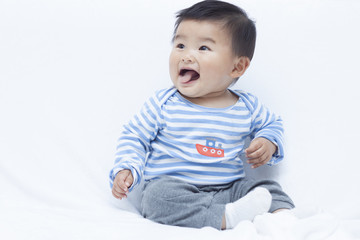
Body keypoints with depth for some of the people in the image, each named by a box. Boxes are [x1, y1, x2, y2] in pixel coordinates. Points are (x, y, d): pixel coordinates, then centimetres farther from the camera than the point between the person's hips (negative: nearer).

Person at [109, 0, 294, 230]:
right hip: (172, 187, -3)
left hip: (227, 190, 3)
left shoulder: (247, 107, 4)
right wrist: (126, 169, -8)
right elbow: (134, 137, 8)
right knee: (159, 194, -34)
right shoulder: (164, 104, -1)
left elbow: (272, 123, 25)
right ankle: (228, 217, -42)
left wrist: (268, 142, 3)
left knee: (268, 188, -14)